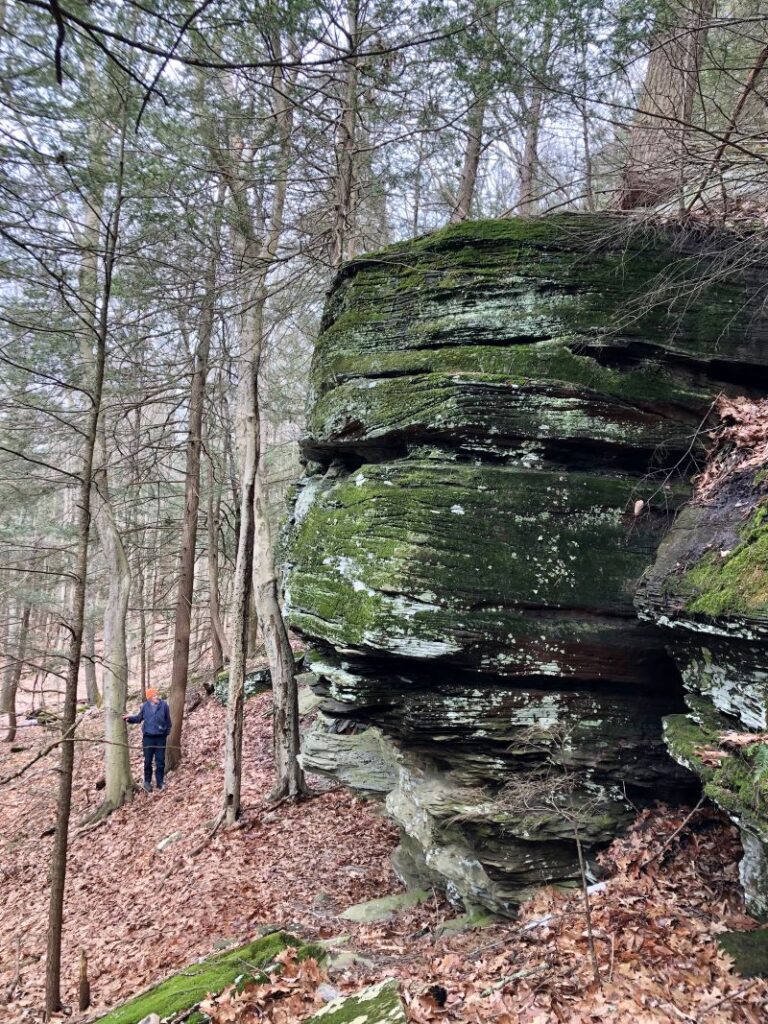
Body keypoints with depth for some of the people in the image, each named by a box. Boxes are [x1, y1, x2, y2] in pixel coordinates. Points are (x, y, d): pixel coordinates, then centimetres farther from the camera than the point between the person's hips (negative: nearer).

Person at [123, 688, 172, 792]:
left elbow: (168, 720, 1)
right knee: (148, 761, 8)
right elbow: (139, 718, 6)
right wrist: (130, 718, -10)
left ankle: (160, 782, 16)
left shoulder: (164, 705, -7)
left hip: (161, 737, 0)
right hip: (148, 737, 0)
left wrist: (167, 733, 2)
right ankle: (147, 782, 22)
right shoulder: (145, 706, -6)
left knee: (160, 761, 5)